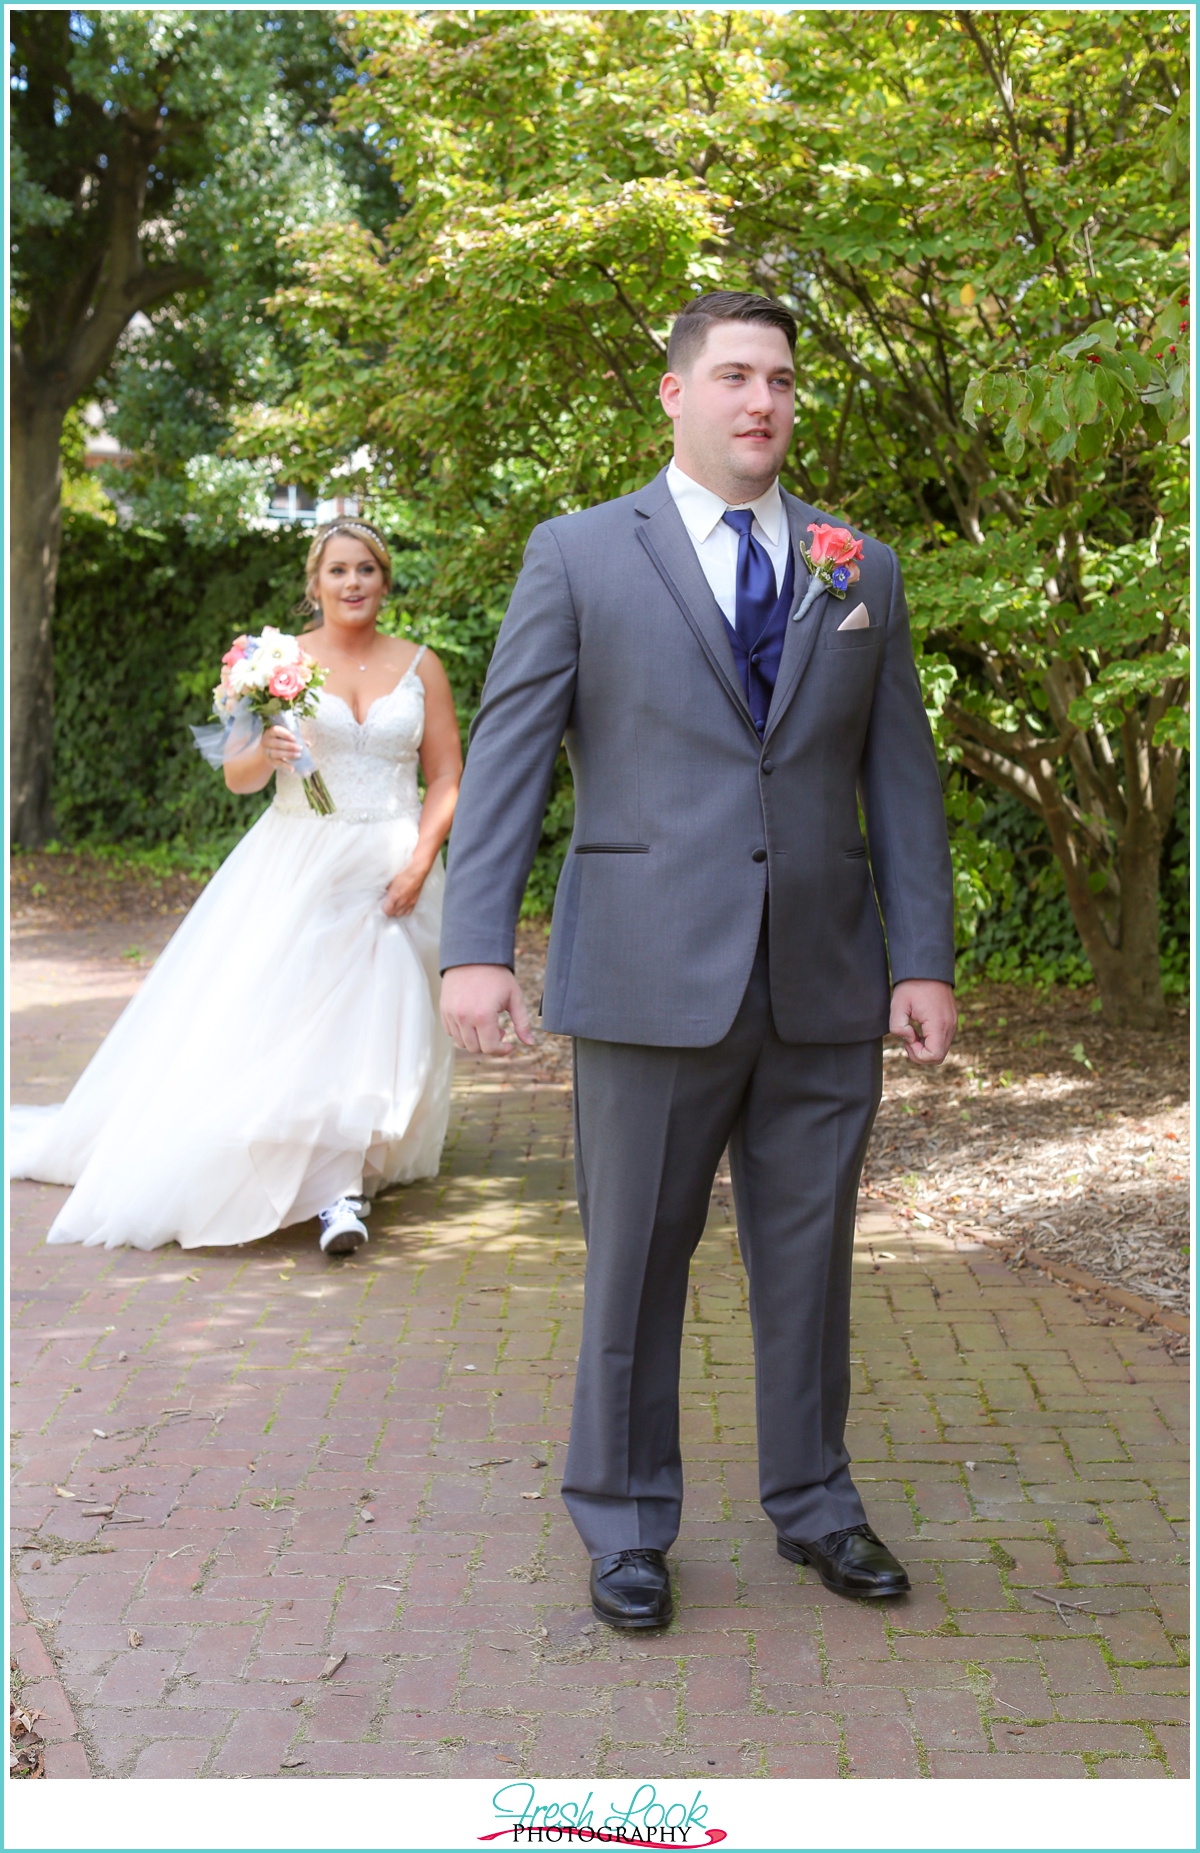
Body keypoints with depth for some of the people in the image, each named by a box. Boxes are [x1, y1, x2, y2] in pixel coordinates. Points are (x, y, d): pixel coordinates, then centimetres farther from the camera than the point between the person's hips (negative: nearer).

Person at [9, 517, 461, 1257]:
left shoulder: (421, 667, 7)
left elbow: (447, 779, 5)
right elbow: (238, 777, 3)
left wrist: (419, 862, -8)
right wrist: (264, 753, -20)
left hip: (388, 870, 1)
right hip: (295, 864, 0)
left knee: (370, 1020, -8)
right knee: (279, 1011, -12)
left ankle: (339, 1183, -1)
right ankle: (335, 1187, -10)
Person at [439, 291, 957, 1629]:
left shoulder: (861, 570, 12)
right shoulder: (579, 556, 2)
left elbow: (900, 775, 10)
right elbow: (504, 757, -2)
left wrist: (923, 959, 3)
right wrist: (475, 947, -12)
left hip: (826, 989, 3)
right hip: (652, 982, -3)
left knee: (811, 1257, 13)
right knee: (634, 1263, 7)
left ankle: (811, 1503, 31)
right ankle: (626, 1526, 24)